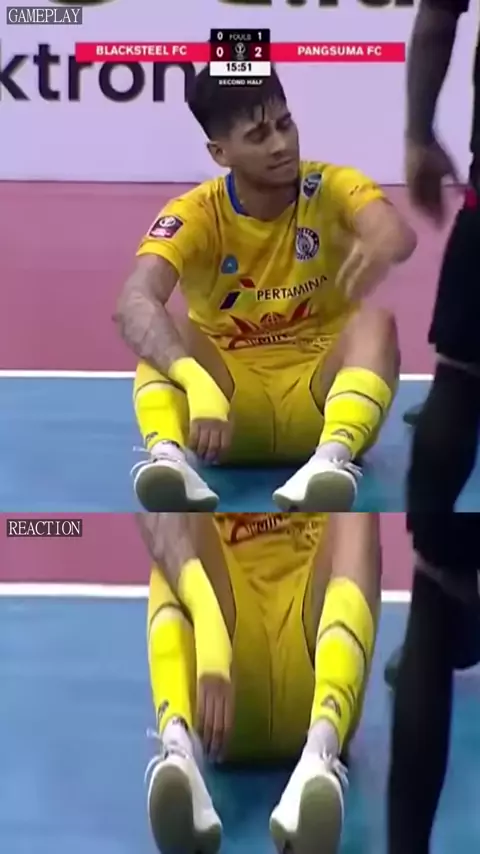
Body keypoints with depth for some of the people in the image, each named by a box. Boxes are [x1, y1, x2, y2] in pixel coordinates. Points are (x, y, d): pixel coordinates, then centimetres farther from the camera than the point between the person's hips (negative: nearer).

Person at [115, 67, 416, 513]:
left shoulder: (333, 188, -7)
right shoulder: (194, 215, -10)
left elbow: (397, 231, -30)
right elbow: (134, 302, -30)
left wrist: (380, 247, -58)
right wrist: (197, 383, -49)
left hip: (318, 397, 0)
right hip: (231, 398, 0)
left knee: (375, 319, -29)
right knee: (162, 331, -27)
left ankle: (333, 457, -54)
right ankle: (167, 456, -53)